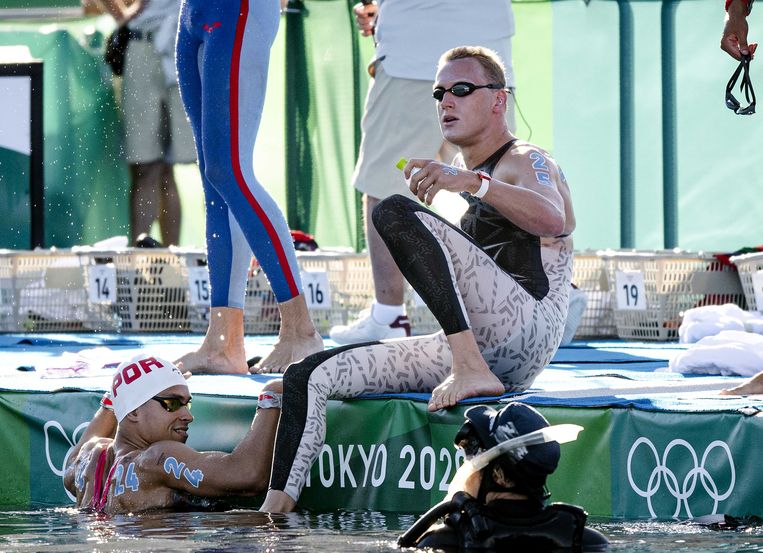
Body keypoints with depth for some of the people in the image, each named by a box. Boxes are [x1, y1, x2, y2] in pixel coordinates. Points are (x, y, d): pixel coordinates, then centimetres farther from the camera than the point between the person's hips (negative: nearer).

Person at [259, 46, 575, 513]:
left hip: (528, 331, -8)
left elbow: (552, 219, -20)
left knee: (395, 213, -24)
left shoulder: (525, 162, 5)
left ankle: (472, 369, -32)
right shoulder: (465, 179, 32)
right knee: (310, 377, 0)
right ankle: (274, 514, -11)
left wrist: (473, 182, -32)